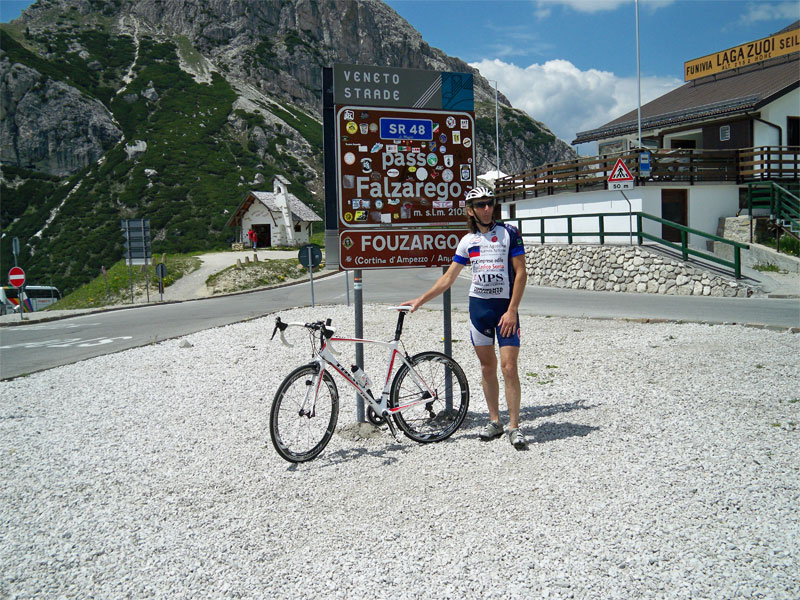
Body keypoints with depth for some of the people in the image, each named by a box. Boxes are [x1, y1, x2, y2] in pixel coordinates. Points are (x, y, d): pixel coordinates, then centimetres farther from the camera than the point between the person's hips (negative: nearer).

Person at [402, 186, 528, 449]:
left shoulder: (509, 232, -4)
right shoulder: (468, 240, 7)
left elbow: (521, 272, -6)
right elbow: (449, 277, 12)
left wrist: (512, 310, -13)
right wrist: (420, 300, 8)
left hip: (505, 307, -3)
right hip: (478, 306, 4)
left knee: (509, 367, -8)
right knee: (487, 367, 9)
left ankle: (514, 427, 1)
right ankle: (494, 421, 20)